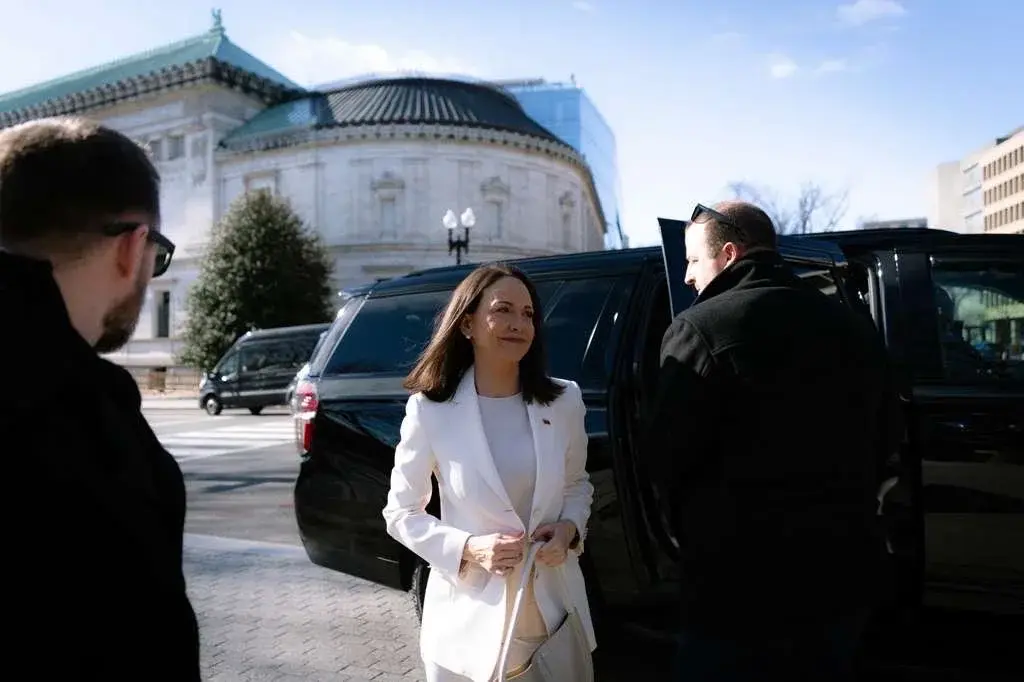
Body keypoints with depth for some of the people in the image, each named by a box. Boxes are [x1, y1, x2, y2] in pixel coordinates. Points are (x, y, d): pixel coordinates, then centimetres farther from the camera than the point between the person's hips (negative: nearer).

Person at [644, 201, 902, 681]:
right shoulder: (853, 326, 7)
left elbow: (665, 458, -15)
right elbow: (885, 437, 15)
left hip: (740, 581, -6)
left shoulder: (700, 328, -16)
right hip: (845, 572, 7)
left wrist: (689, 533, 4)